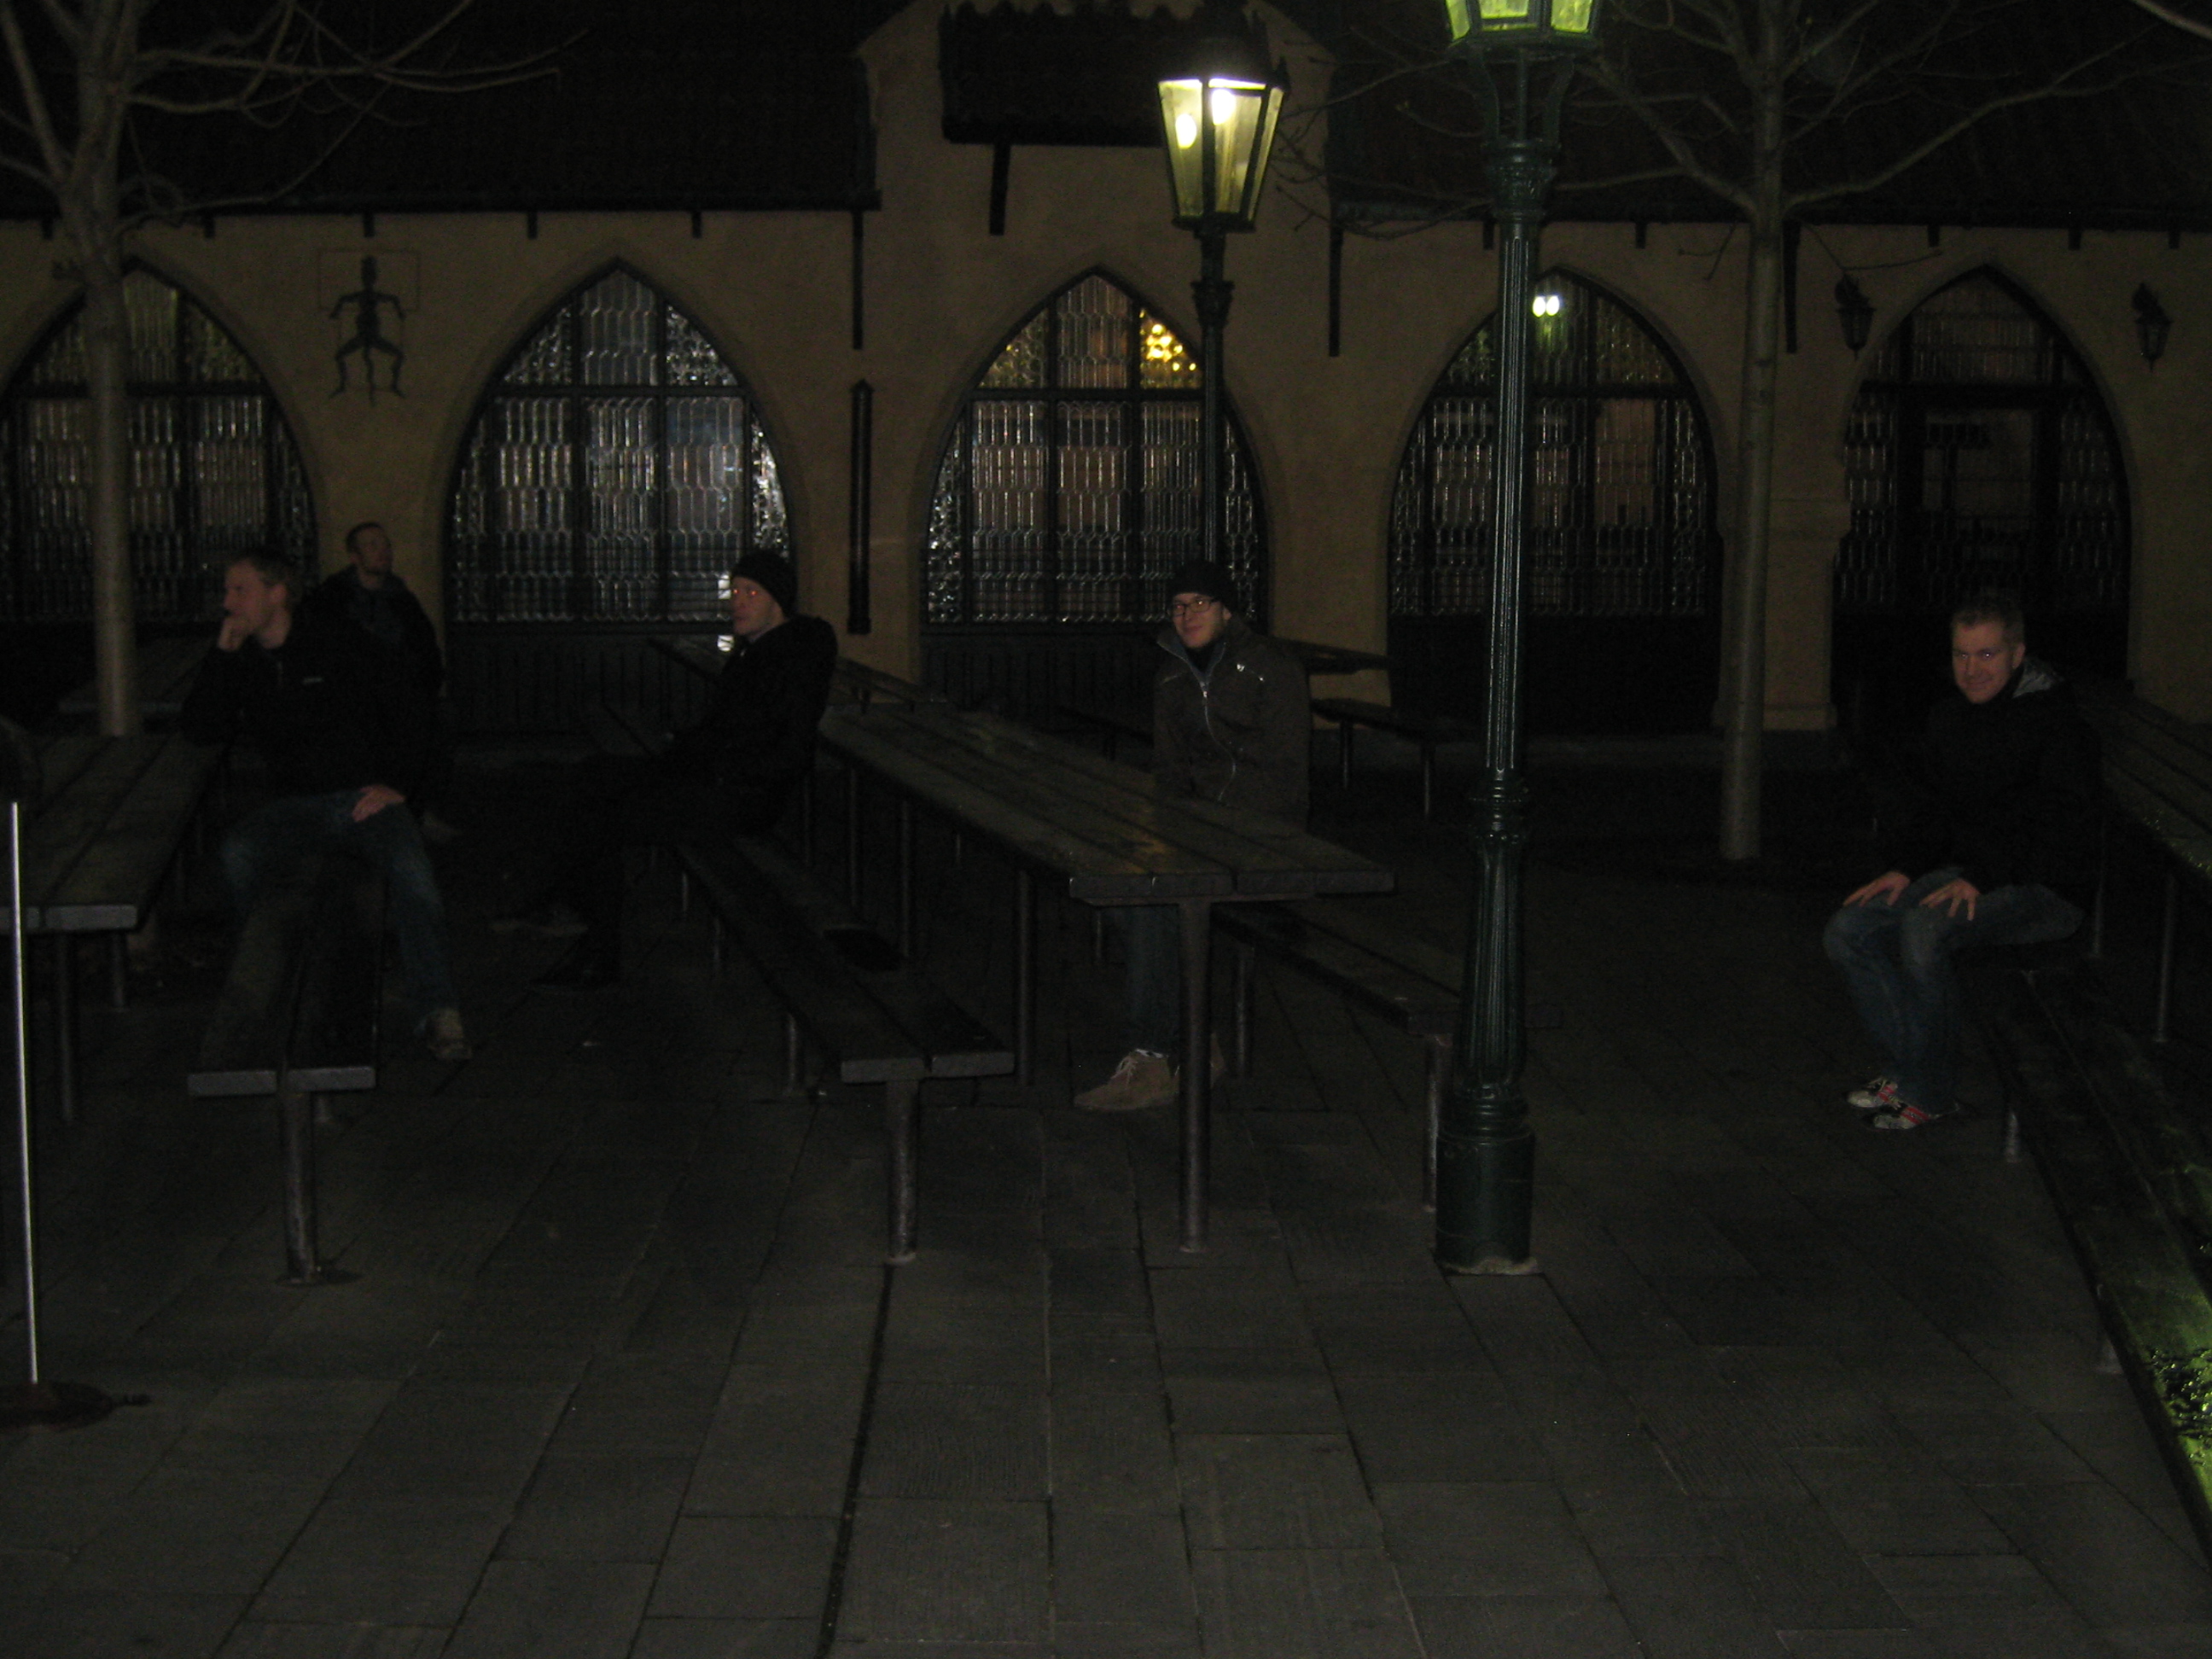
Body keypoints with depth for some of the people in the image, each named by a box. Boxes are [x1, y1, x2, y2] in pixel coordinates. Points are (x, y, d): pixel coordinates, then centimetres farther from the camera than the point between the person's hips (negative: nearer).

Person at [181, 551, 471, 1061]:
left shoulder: (338, 645, 2)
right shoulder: (242, 665, 14)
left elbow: (406, 710, 4)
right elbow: (199, 729, 3)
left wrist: (396, 784, -6)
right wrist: (222, 654, -2)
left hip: (366, 794, -3)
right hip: (298, 804, 3)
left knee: (411, 868, -33)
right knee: (238, 852, -30)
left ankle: (437, 1010, -33)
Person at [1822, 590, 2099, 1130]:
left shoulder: (2058, 724, -13)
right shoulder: (1948, 719, 12)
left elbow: (2058, 823, -20)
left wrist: (1978, 879, -27)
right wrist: (1905, 868, 2)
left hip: (2041, 889, -8)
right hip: (1965, 872, 8)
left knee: (1924, 929, -33)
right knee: (1847, 931, -9)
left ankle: (1931, 1092, -18)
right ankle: (1907, 1067, -1)